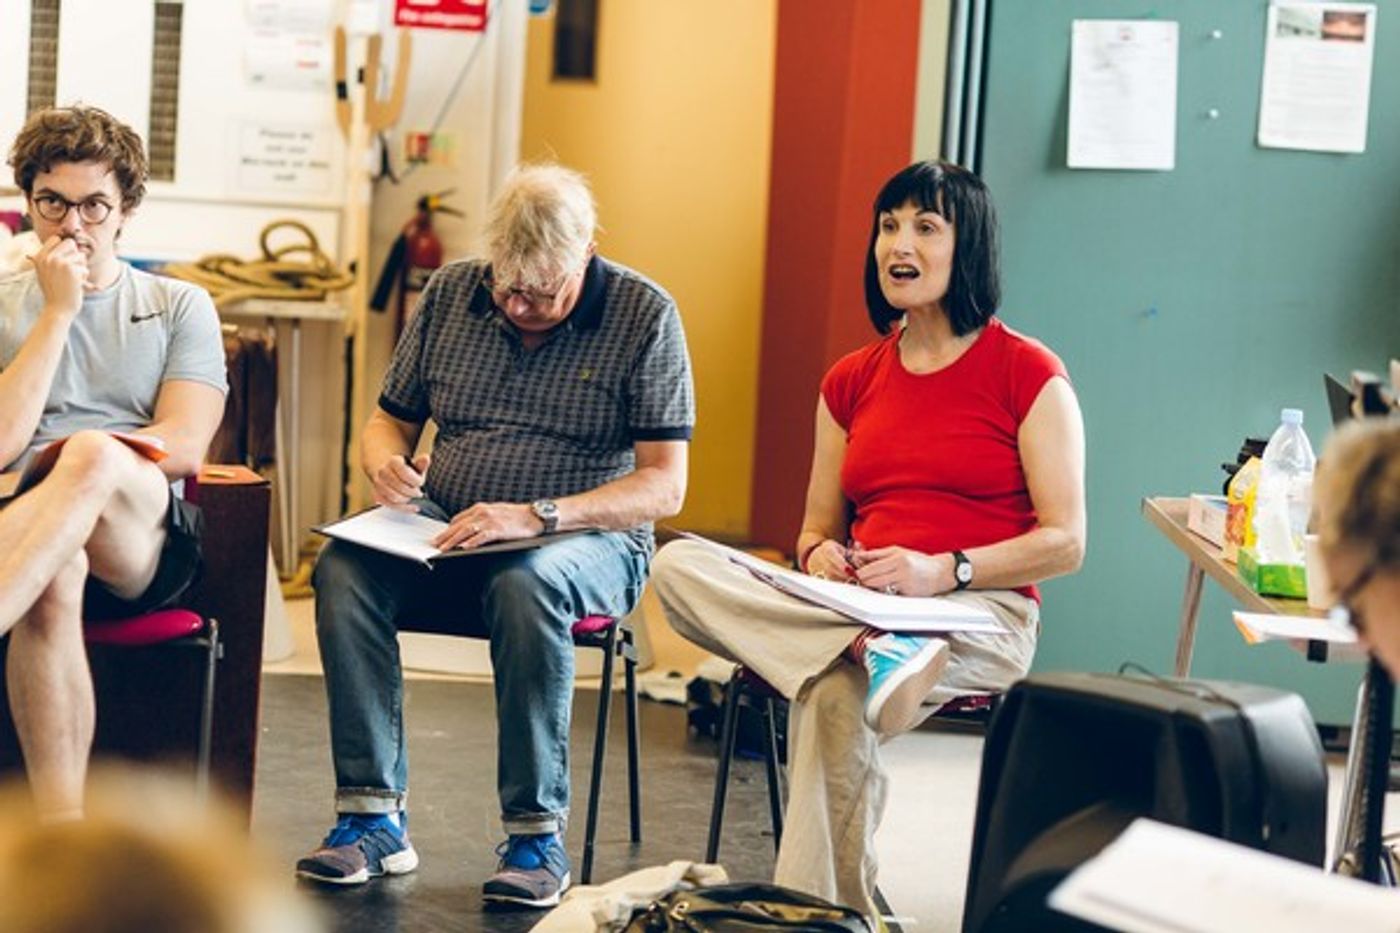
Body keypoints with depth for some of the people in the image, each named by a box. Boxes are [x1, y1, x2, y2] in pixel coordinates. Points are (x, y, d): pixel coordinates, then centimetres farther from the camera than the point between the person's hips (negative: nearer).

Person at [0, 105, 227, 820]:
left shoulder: (180, 307, 17)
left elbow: (182, 447, 3)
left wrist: (84, 458, -6)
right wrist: (58, 311, 1)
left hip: (144, 545, 0)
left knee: (90, 457, -37)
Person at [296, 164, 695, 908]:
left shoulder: (644, 316, -6)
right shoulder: (451, 293, 7)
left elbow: (664, 486, -11)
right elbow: (389, 420, 16)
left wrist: (536, 516, -25)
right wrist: (386, 461, -10)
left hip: (588, 538, -4)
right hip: (445, 533, 4)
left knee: (525, 585, -39)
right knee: (343, 568, -26)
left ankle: (537, 836, -28)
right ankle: (373, 815, -24)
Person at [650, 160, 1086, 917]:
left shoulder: (1028, 374, 1)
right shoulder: (851, 383, 17)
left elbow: (1064, 543, -4)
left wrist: (942, 570, -18)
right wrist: (821, 555, -5)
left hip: (983, 615, -5)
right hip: (860, 603, 5)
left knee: (835, 696, -38)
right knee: (678, 566, -20)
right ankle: (872, 646, -33)